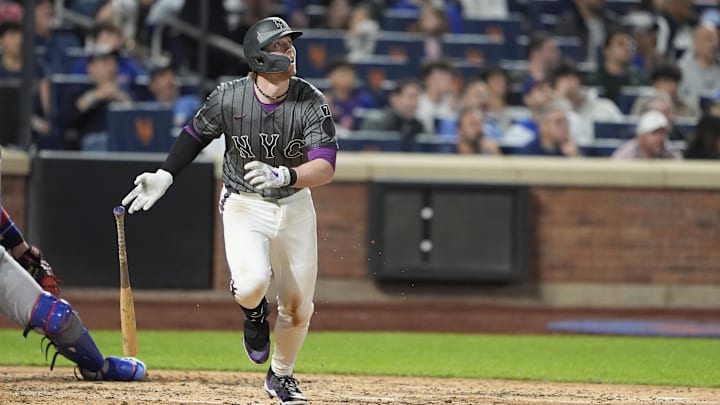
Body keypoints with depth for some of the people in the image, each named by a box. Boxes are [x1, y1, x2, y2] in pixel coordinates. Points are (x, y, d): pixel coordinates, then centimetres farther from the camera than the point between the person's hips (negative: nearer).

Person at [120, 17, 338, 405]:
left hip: (294, 205, 2)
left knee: (298, 307, 6)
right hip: (243, 204, -2)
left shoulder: (311, 102, -18)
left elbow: (325, 168, -27)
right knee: (251, 283, -29)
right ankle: (254, 312, 10)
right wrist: (164, 176, -1)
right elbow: (197, 133, 4)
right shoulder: (229, 97, -17)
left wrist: (281, 176, -44)